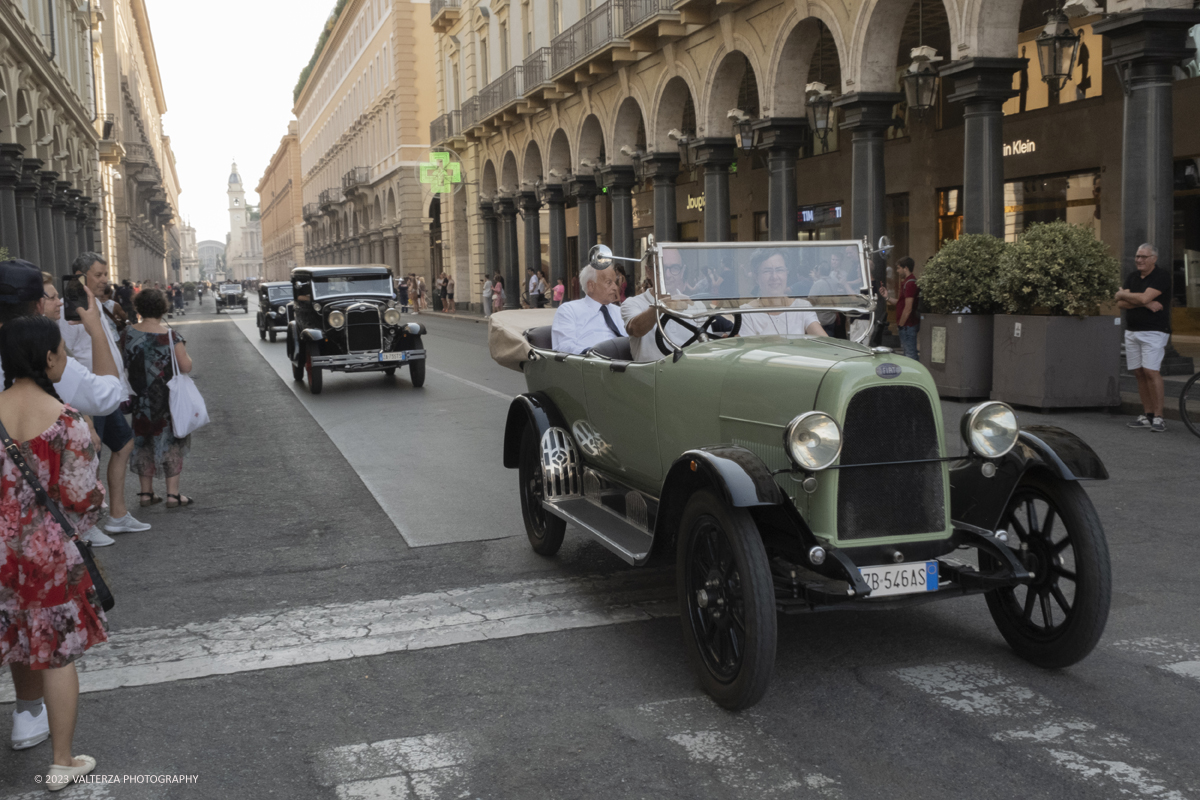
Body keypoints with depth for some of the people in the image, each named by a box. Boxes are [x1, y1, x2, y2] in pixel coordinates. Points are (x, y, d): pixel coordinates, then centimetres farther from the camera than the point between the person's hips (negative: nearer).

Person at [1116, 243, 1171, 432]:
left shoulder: (1162, 276, -6)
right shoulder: (1132, 277, 13)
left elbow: (1144, 297, -19)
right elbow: (1120, 303, 1)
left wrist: (1122, 294, -1)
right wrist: (1146, 303, -12)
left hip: (1154, 331, -6)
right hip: (1132, 331, 6)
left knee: (1151, 372, -14)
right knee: (1139, 373, 5)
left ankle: (1158, 417, -10)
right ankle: (1146, 415, 11)